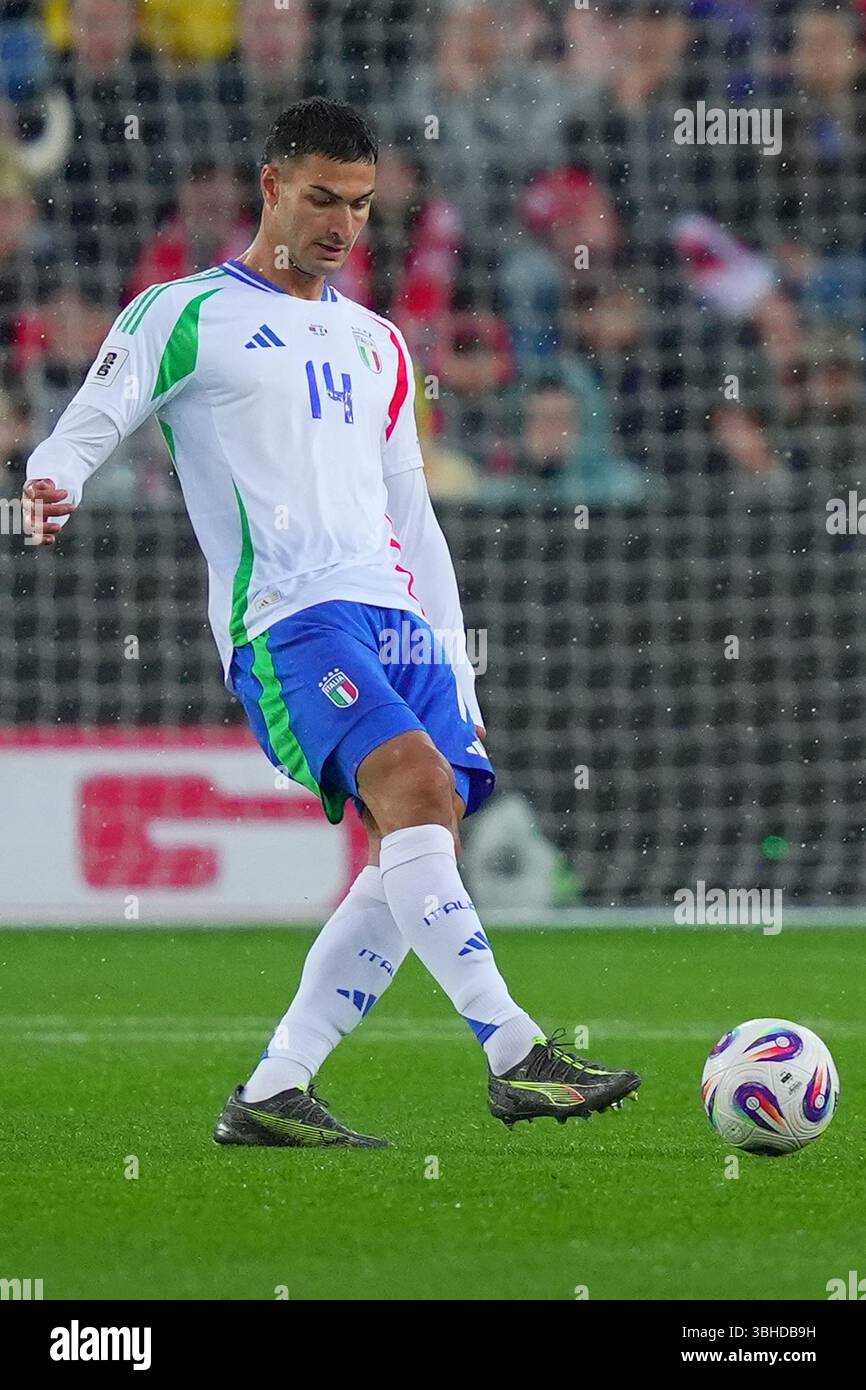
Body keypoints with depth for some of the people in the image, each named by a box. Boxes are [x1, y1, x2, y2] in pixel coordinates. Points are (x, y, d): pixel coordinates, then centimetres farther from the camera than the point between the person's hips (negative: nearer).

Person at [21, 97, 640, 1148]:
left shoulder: (376, 345, 26)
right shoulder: (187, 315, 7)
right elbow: (88, 428, -4)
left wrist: (456, 676, 21)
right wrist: (52, 483, -29)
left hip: (397, 617, 7)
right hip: (289, 619, -7)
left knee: (421, 845, -7)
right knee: (414, 786, -27)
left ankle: (271, 1095, -3)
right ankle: (514, 1056, -32)